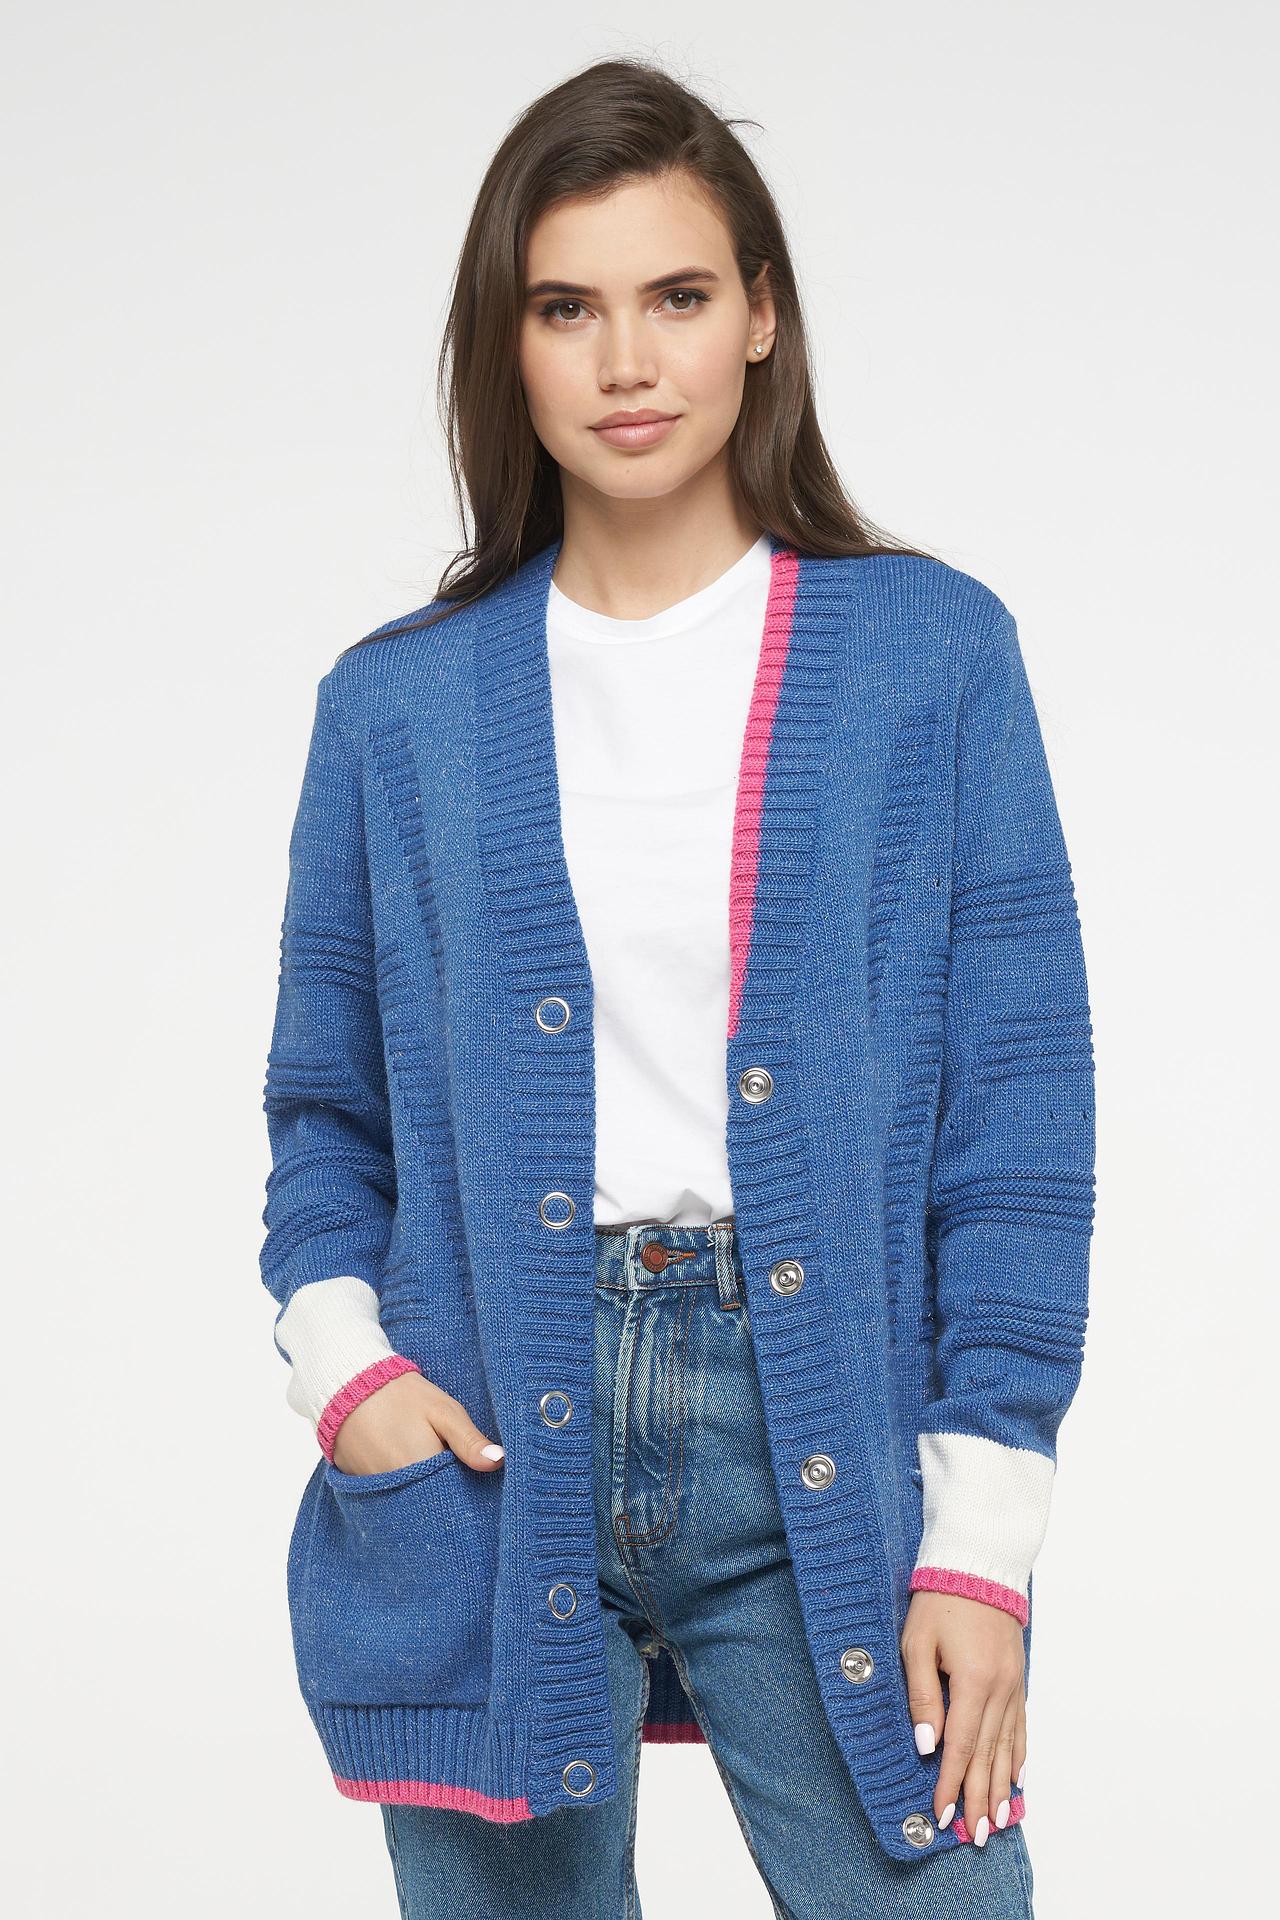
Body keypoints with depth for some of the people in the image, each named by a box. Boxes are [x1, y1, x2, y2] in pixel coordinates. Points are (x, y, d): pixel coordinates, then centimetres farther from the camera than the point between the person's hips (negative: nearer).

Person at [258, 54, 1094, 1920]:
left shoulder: (932, 654, 1)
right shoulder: (399, 702, 7)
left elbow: (1020, 1111, -1)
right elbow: (328, 1109, 13)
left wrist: (983, 1534, -6)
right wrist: (337, 1352, -6)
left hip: (825, 1446, -1)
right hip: (491, 1441, 2)